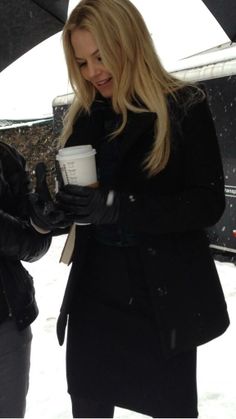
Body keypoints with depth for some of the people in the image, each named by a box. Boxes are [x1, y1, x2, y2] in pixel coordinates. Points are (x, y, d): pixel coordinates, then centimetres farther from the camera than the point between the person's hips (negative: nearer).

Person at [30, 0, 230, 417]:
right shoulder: (82, 117, 7)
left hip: (163, 297, -4)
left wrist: (121, 206, -25)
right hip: (93, 295, 5)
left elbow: (209, 203, -13)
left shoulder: (184, 107, -8)